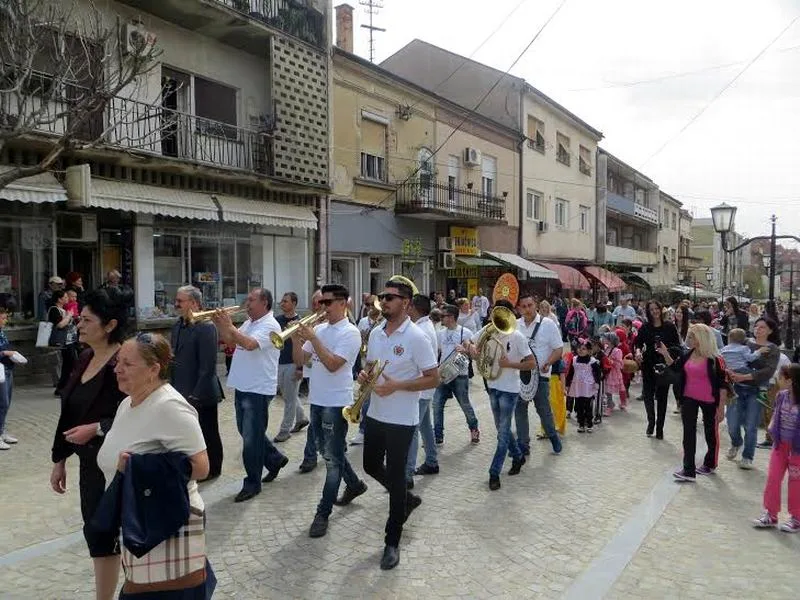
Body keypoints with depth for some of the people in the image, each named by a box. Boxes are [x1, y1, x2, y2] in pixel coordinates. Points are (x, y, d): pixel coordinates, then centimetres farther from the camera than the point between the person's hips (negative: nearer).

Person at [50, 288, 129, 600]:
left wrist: (96, 429, -24)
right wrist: (60, 459, 15)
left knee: (102, 533, 2)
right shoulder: (85, 358, 6)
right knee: (97, 532, 16)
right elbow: (70, 413, 12)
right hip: (89, 462, 8)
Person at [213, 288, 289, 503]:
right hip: (242, 387, 9)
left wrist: (228, 325, -26)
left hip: (258, 390, -9)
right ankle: (275, 459, 37)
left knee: (251, 439, -2)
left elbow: (249, 344, -31)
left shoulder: (269, 325, -16)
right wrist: (219, 323, -2)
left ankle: (252, 484, 11)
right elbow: (229, 340, 13)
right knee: (248, 433, 19)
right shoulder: (249, 323, 13)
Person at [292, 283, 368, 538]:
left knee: (332, 459, -1)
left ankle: (323, 514, 5)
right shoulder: (319, 329, 9)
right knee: (329, 452, 21)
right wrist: (298, 338, -8)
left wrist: (312, 337, -22)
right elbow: (299, 359, 9)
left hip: (336, 403, -8)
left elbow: (333, 364, -24)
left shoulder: (350, 332, -13)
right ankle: (354, 484, 41)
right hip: (317, 400, 8)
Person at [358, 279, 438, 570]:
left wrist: (397, 386, -24)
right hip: (375, 414, 7)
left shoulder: (416, 337, -15)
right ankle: (407, 500, 44)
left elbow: (433, 379, -15)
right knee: (372, 466, 18)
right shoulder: (375, 333, 5)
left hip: (401, 419, -7)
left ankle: (392, 542, 17)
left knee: (395, 476, 2)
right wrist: (364, 375, -6)